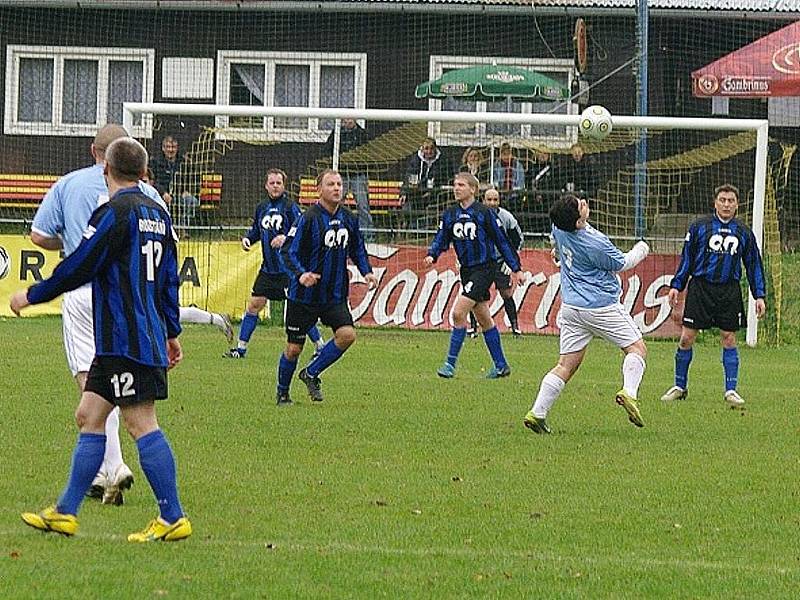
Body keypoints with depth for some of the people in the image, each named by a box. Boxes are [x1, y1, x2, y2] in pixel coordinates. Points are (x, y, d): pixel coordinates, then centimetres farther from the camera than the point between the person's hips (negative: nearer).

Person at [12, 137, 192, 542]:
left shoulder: (116, 212, -12)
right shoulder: (157, 213, 14)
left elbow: (78, 268, -13)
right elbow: (169, 278, 20)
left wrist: (31, 295, 0)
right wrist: (172, 334, 28)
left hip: (125, 339, -9)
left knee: (141, 424, -8)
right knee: (89, 416, 12)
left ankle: (173, 519, -7)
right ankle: (65, 513, 14)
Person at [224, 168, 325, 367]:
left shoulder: (290, 207, -8)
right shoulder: (262, 208, 10)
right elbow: (256, 230, 23)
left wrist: (285, 238, -27)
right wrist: (247, 238, 3)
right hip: (268, 267, 6)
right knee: (254, 304, 4)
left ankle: (320, 345, 6)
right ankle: (241, 348, 12)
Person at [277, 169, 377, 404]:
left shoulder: (348, 219, 4)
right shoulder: (308, 219, -14)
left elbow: (357, 249, 19)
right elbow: (287, 252, -16)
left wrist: (367, 271, 2)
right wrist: (301, 274, -33)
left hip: (335, 296, 4)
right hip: (304, 296, -4)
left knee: (347, 334, -16)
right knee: (294, 348, 2)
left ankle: (311, 374, 6)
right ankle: (282, 393, 26)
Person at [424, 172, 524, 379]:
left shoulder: (484, 213, -9)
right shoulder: (450, 214, 7)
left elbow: (502, 241, -4)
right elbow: (441, 239, 5)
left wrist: (515, 268, -1)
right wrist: (432, 255, -17)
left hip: (484, 268, -7)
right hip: (466, 269, 7)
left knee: (458, 313, -16)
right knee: (484, 320, 13)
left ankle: (451, 363, -10)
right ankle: (501, 365, 22)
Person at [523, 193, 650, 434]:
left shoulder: (558, 229, -4)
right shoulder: (596, 244, -21)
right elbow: (621, 264, -2)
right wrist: (640, 251, 14)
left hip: (571, 306, 6)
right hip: (601, 306, -6)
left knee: (566, 364, 8)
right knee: (637, 348, 6)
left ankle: (537, 413, -1)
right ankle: (629, 392, -17)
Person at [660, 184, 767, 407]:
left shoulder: (744, 233, 9)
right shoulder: (699, 227, 4)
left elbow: (754, 264, 14)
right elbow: (686, 258, 9)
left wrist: (759, 295, 8)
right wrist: (676, 286, 3)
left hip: (729, 292, 1)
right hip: (700, 288, -1)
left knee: (729, 339, 0)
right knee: (687, 338, -2)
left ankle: (731, 390, 7)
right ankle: (680, 386, 12)